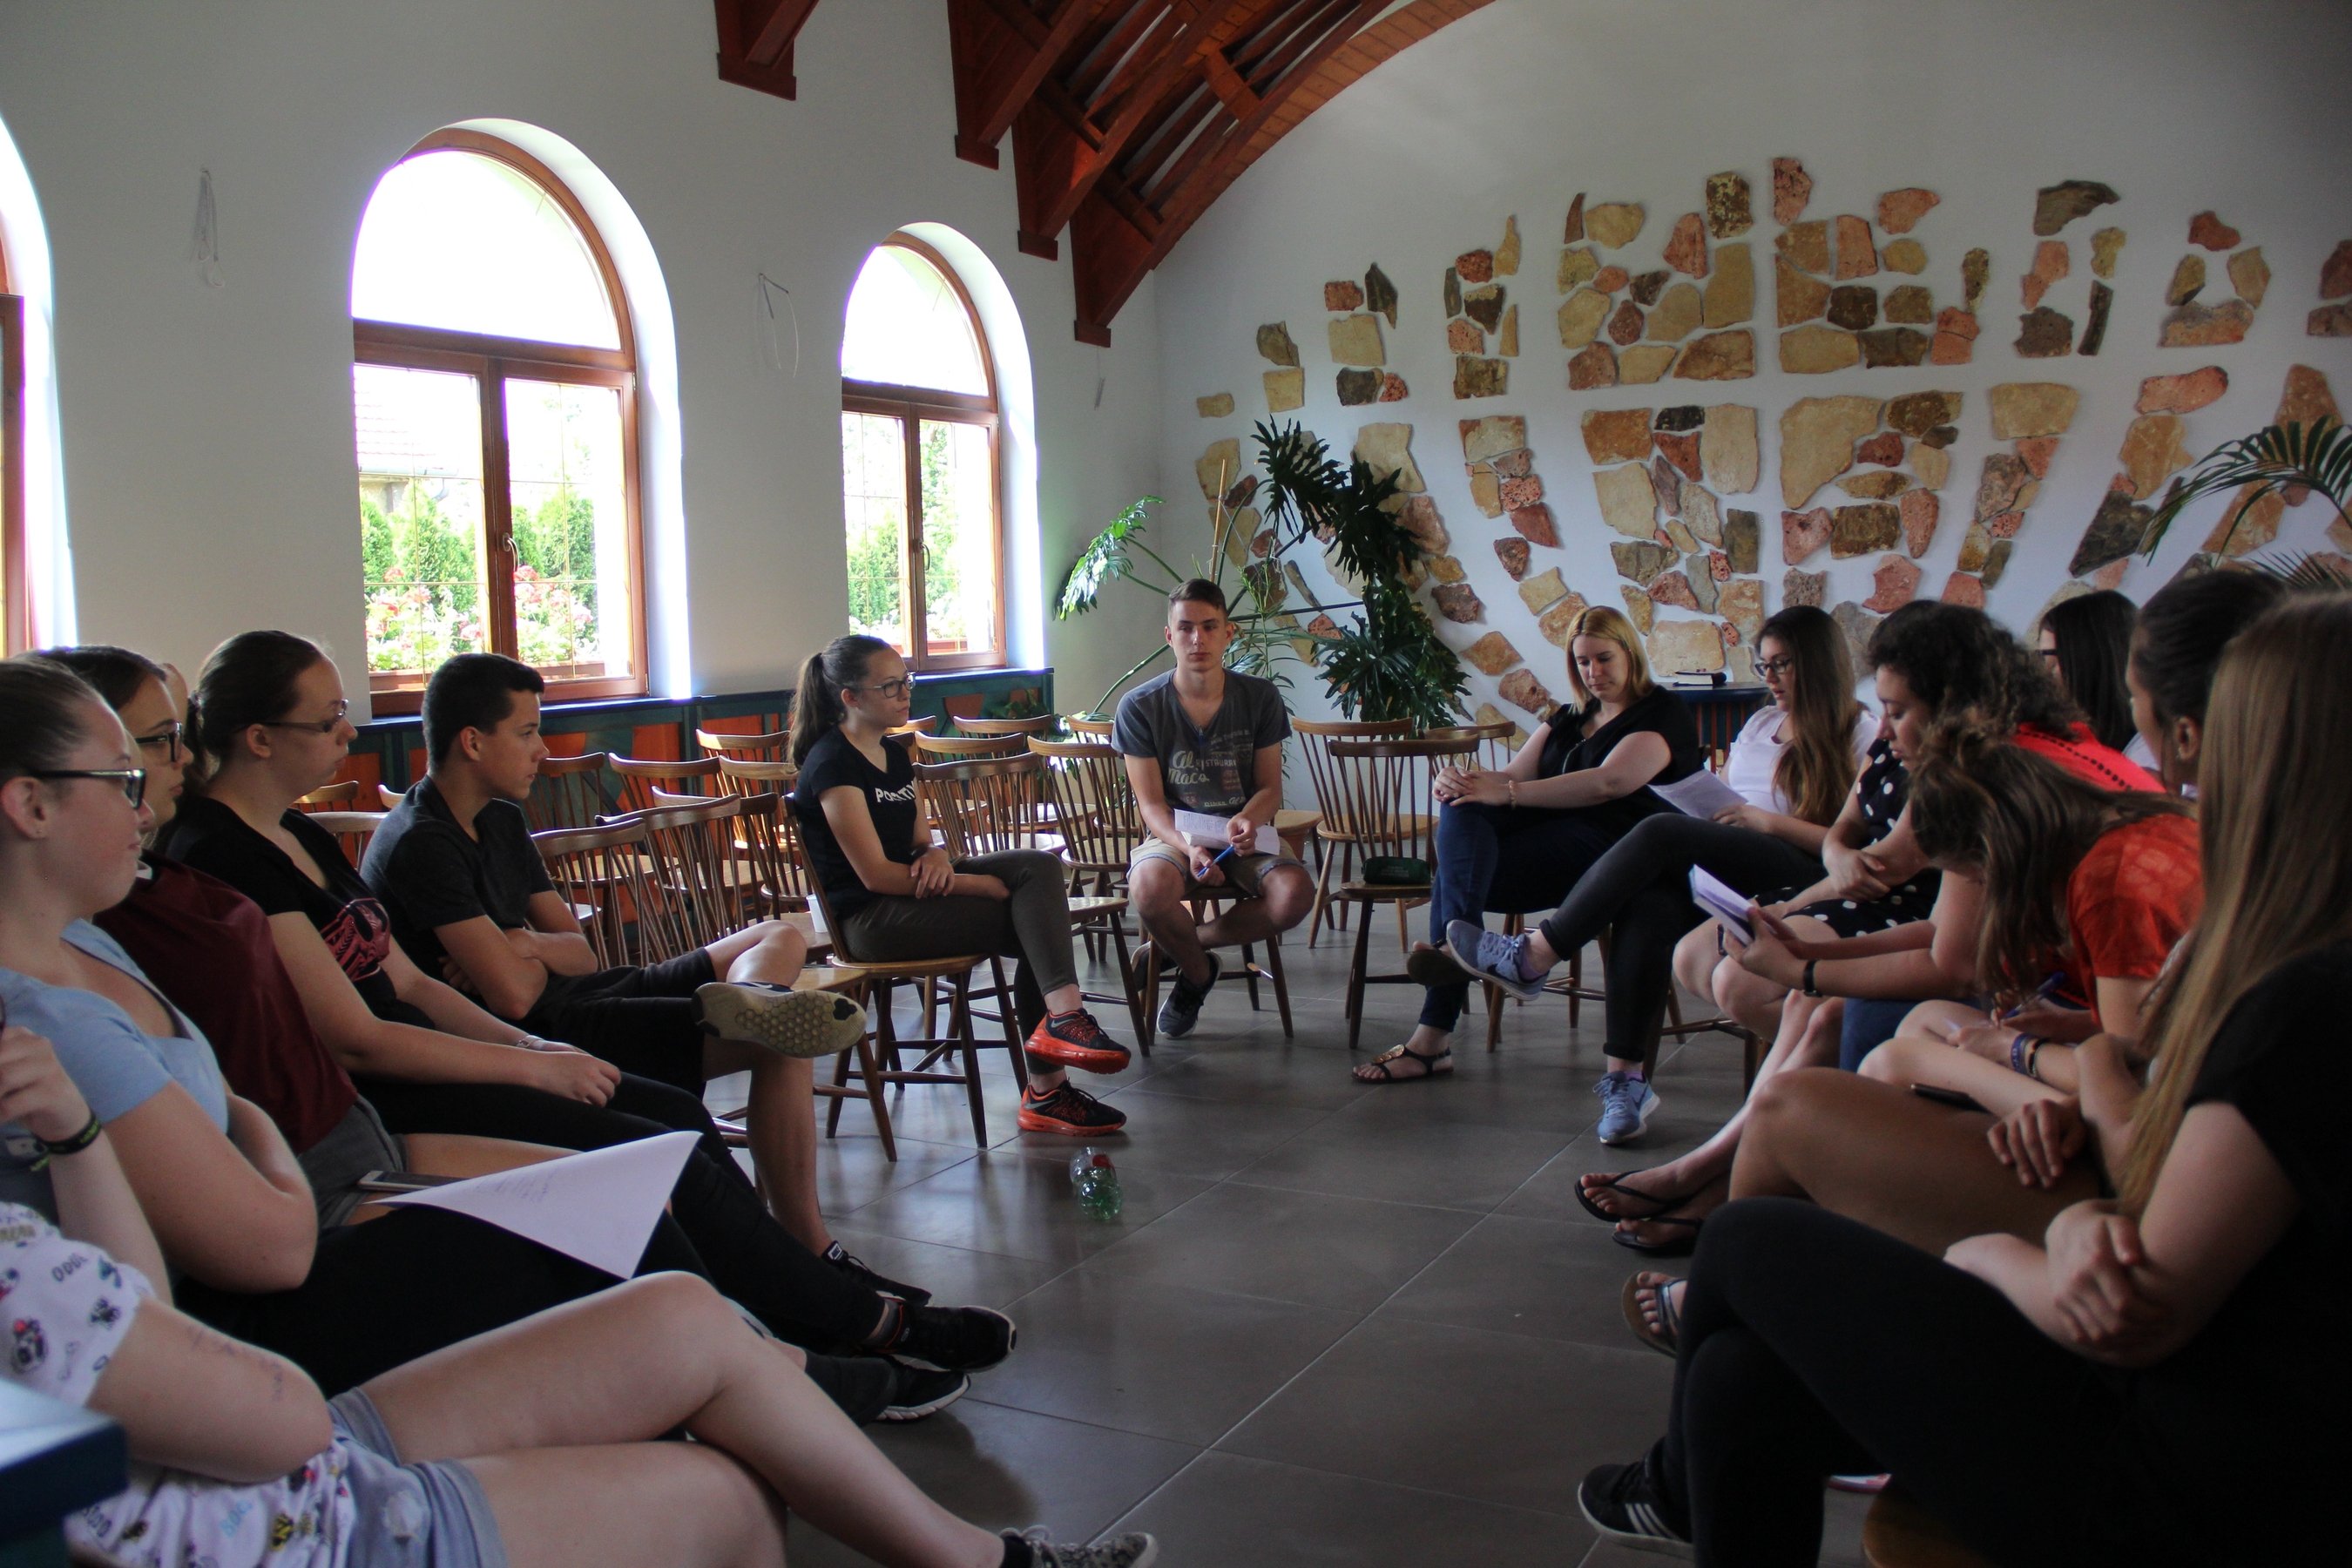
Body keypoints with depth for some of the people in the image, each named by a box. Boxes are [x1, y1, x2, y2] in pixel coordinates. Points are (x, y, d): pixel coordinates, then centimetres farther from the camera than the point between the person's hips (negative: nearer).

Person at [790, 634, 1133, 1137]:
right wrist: (983, 884, -18)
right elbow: (876, 874, -19)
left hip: (916, 889, 8)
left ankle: (1062, 1016, -22)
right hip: (869, 920, -8)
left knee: (1038, 865, -13)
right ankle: (1046, 1090, -16)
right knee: (1037, 925, -16)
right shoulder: (832, 764, -13)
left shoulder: (894, 754, 15)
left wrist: (936, 856, -7)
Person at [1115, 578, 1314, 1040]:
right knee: (1150, 887, -38)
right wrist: (1189, 847, -27)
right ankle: (1200, 970, -3)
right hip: (1173, 837, -2)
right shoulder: (1140, 707, -5)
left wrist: (1248, 820, -21)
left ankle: (1179, 945, -4)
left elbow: (1270, 789, 3)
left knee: (1295, 893, -31)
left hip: (1243, 839, 2)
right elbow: (1151, 803, -7)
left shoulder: (1260, 697, 0)